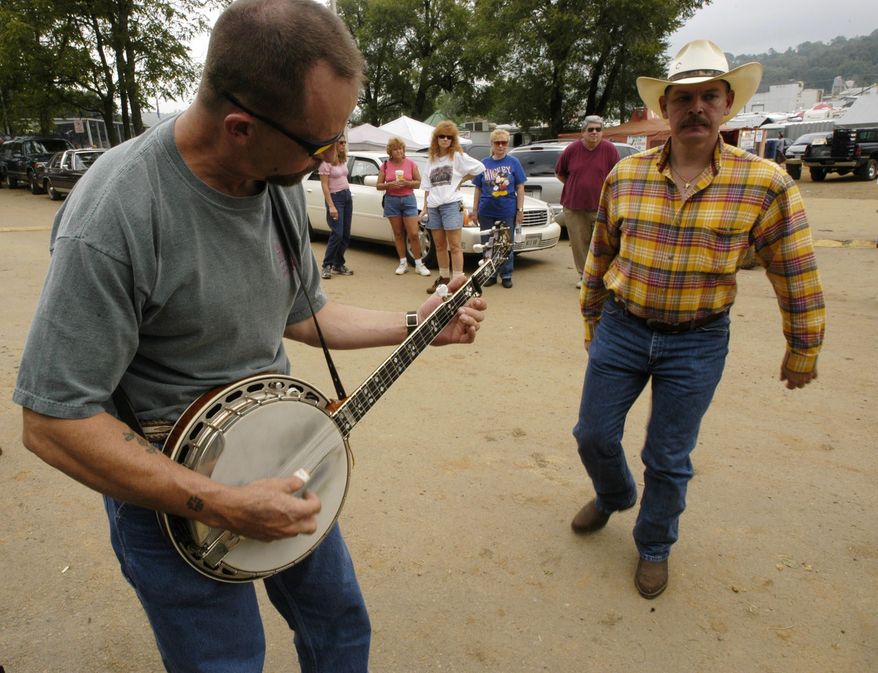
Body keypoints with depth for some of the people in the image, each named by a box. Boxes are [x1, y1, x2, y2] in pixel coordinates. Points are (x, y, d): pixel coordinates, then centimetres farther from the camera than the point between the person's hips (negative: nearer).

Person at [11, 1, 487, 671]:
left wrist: (415, 325, 4)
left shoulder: (282, 178, -5)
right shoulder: (115, 216, -29)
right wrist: (224, 506, -25)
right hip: (172, 494, -6)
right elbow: (53, 420, -25)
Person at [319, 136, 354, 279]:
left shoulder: (343, 160, 12)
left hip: (347, 196, 8)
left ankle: (338, 265, 15)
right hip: (335, 197, -8)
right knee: (337, 234, -13)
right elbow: (324, 185, -14)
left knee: (346, 234, 6)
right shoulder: (326, 162, -11)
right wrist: (331, 206, -20)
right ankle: (326, 266, -4)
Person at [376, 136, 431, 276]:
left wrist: (406, 183, -16)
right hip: (392, 201, 1)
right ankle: (403, 263, 15)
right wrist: (390, 184, -14)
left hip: (408, 199, -1)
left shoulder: (411, 164, 1)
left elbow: (419, 182, 3)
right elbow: (379, 185, 5)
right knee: (398, 234, 6)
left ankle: (419, 264, 3)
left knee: (414, 234, -6)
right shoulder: (385, 166, 4)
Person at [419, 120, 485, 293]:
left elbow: (479, 167, -3)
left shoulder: (458, 156, 0)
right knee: (439, 245, 11)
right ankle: (443, 278, 21)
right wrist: (425, 207, 10)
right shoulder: (431, 159, 15)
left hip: (451, 204, -6)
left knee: (454, 246, -7)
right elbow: (427, 186, 16)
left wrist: (462, 180, -1)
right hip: (433, 206, 6)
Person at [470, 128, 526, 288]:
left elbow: (520, 188, 1)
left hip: (507, 211, -2)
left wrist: (520, 210, -5)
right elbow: (478, 189, 10)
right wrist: (474, 210, 6)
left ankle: (506, 275, 15)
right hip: (487, 212, 2)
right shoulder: (484, 163, 6)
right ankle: (490, 275, 19)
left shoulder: (513, 162, 2)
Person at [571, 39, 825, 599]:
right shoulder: (625, 175, -3)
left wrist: (803, 351, 3)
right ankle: (613, 495, 46)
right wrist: (592, 321, 15)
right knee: (594, 435, 13)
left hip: (698, 343, -2)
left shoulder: (765, 183, -10)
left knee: (669, 460, 10)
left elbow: (796, 274, -3)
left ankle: (655, 546, 37)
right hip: (621, 329, 3)